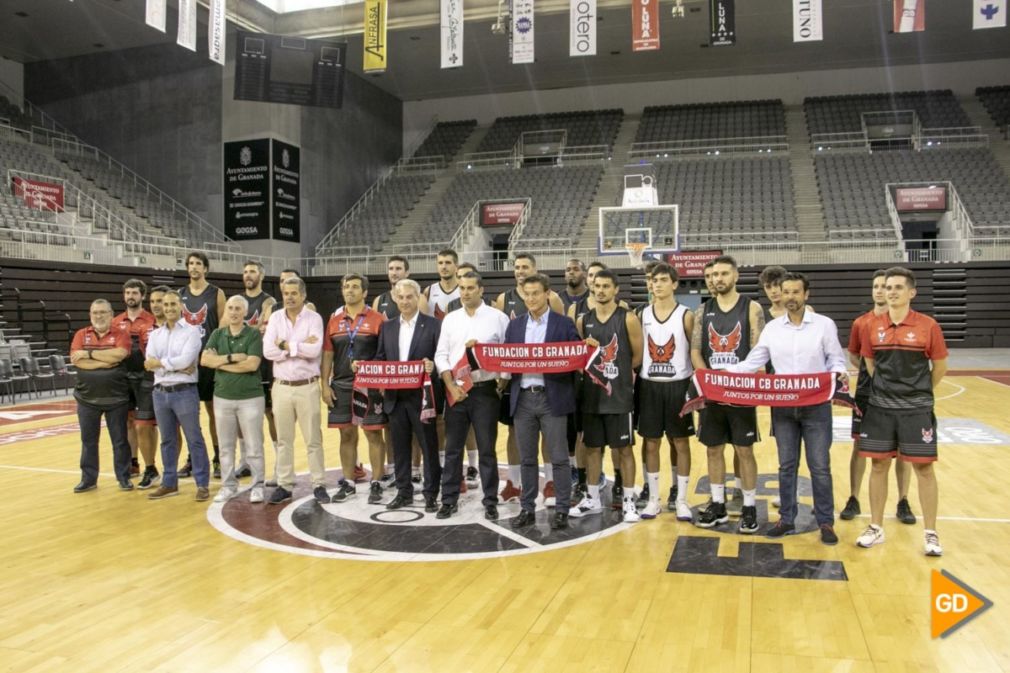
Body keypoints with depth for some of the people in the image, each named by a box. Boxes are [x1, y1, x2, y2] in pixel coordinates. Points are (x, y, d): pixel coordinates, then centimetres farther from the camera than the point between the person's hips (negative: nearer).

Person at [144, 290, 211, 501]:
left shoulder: (191, 331, -4)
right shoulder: (155, 334, 11)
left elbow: (186, 360, -17)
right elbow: (149, 363, -2)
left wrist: (160, 362, -8)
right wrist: (177, 367, -14)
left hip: (184, 392, -5)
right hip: (160, 393, 5)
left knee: (194, 440, 1)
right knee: (167, 440, 13)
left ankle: (202, 484, 7)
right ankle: (169, 483, 22)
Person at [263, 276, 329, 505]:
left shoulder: (314, 318, -5)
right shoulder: (275, 318, 4)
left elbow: (314, 351, -21)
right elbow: (268, 351, -9)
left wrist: (285, 345, -12)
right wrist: (301, 347, -13)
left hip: (307, 387, -3)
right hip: (281, 387, 3)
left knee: (313, 440, 4)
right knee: (284, 440, 11)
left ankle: (319, 485, 13)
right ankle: (284, 485, 20)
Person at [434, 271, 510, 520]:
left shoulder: (498, 317, -1)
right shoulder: (450, 319, 8)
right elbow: (441, 355, 5)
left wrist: (502, 383, -13)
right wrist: (451, 386, -5)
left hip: (485, 390, -3)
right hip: (455, 391, 3)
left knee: (486, 449, 3)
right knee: (452, 449, 8)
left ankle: (490, 502, 13)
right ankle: (449, 500, 18)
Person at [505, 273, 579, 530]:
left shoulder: (564, 324, 0)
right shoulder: (514, 325, 11)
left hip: (553, 398, -3)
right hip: (523, 398, 3)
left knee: (559, 458, 0)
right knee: (527, 458, 10)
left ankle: (562, 510, 9)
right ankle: (527, 509, 18)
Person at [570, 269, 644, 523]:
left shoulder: (628, 319, -6)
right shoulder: (583, 321, 7)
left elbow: (638, 356, -3)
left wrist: (618, 372, 2)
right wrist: (591, 371, -3)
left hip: (619, 395, -4)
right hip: (591, 395, 4)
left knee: (624, 448, 3)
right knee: (592, 447, 12)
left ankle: (629, 500, 13)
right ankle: (593, 498, 24)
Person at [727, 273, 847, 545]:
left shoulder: (825, 325, -2)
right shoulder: (771, 328, 5)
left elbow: (836, 361, 2)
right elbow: (752, 362, 4)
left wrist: (837, 374, -20)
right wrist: (723, 373, -8)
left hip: (816, 406, -2)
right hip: (782, 407, 2)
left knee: (820, 467, 3)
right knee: (786, 466, 11)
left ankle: (826, 522, 16)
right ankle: (787, 519, 21)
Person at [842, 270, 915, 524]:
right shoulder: (860, 322, 3)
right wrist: (868, 368, -4)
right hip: (866, 393, 2)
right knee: (860, 445, 5)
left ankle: (903, 502, 19)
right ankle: (853, 500, 14)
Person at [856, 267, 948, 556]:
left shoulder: (928, 325, -6)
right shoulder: (872, 326, 1)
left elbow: (940, 367, 3)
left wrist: (919, 392, 11)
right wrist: (886, 389, 10)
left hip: (917, 409, -2)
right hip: (880, 408, 2)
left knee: (923, 468, 3)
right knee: (879, 465, 8)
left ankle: (931, 533, 16)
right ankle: (876, 528, 21)